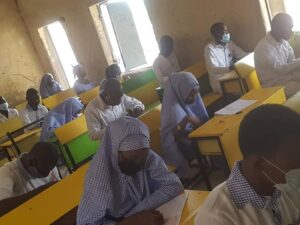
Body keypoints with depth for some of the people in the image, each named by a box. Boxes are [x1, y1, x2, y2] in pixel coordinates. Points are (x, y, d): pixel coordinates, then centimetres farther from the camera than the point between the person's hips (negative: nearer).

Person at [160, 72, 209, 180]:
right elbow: (173, 136, -28)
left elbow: (204, 120, 12)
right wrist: (186, 119, -37)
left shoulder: (191, 100, 2)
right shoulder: (173, 108, -21)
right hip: (186, 145, -8)